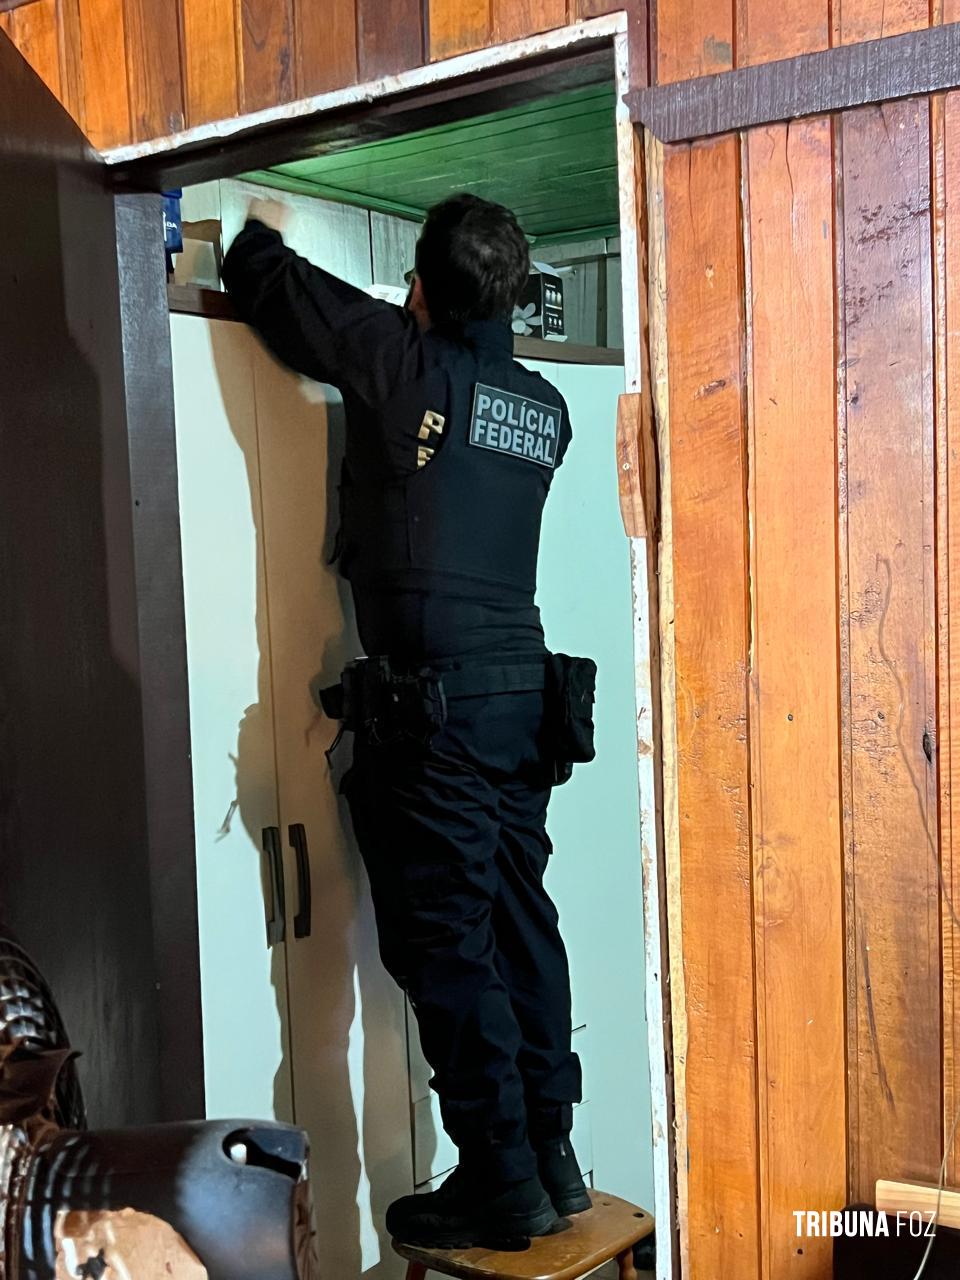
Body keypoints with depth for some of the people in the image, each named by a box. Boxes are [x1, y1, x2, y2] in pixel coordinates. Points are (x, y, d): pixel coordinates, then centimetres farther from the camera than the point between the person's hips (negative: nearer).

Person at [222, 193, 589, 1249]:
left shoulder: (400, 358, -5)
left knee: (444, 938, -1)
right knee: (520, 921, 13)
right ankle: (551, 1155, 22)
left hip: (428, 695, -7)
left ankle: (503, 1181, 6)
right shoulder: (544, 407, 11)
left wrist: (259, 231, 29)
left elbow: (267, 284, 5)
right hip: (521, 686, 7)